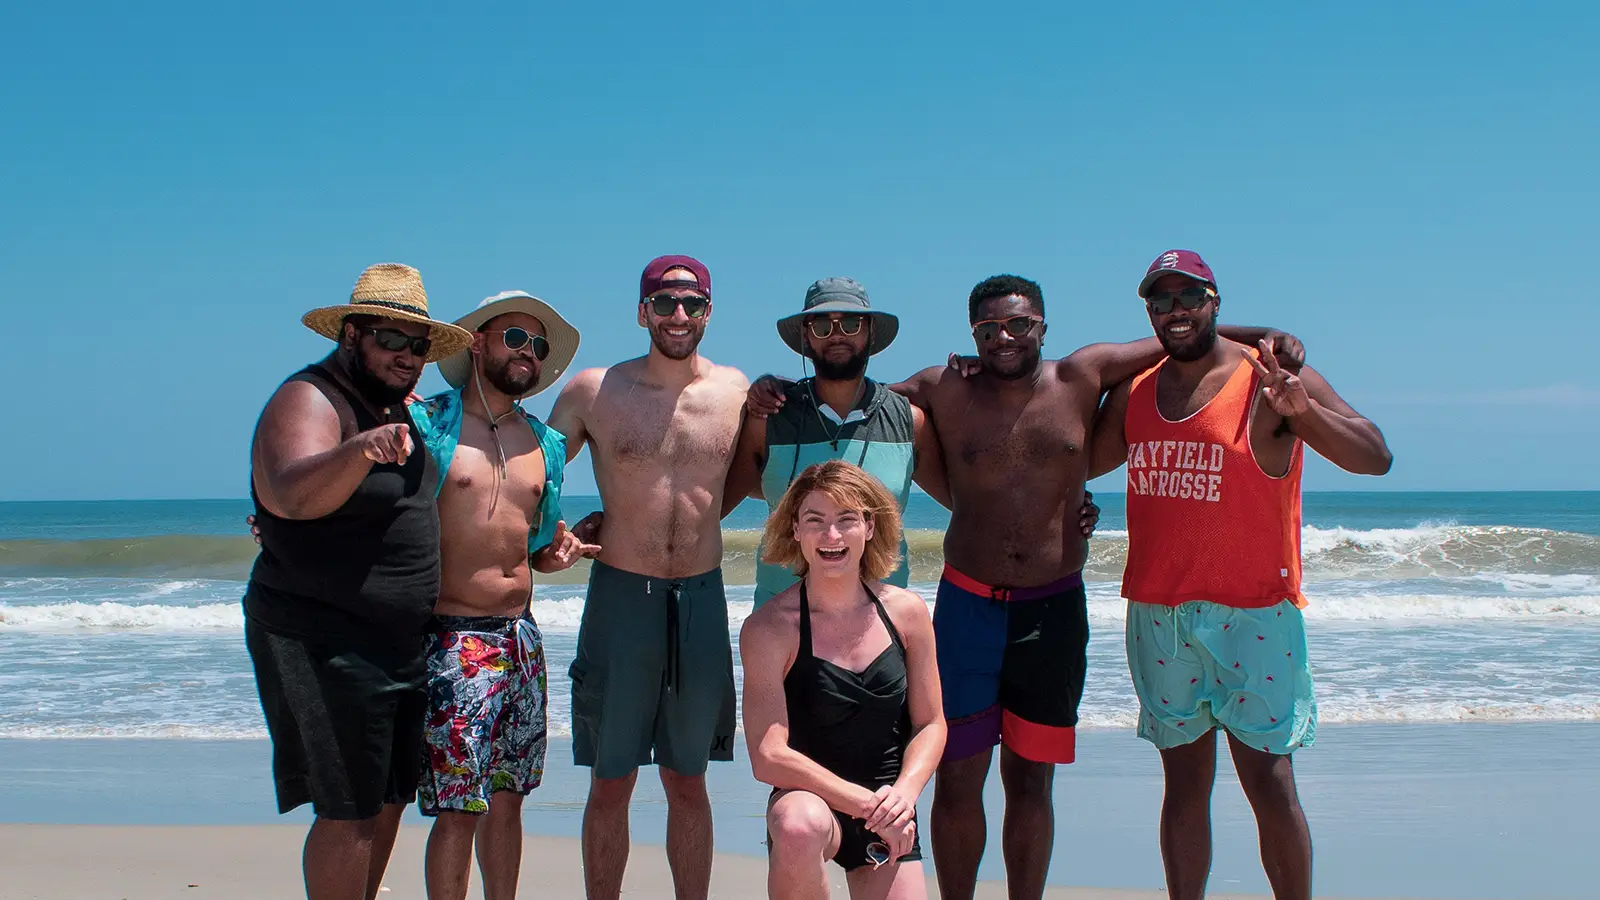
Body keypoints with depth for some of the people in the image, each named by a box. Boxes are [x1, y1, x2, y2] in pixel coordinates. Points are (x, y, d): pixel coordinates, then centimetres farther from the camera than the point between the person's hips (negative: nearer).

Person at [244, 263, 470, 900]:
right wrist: (359, 451, -56)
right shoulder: (310, 400, -17)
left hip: (399, 643, 9)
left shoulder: (396, 406, 11)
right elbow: (292, 495, -38)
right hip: (325, 643, -9)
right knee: (350, 811, -7)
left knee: (389, 800, 15)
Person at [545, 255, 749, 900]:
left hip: (703, 599, 2)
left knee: (688, 781, 12)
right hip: (620, 597, -2)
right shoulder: (593, 391, -2)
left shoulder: (736, 390, 2)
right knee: (610, 784, 6)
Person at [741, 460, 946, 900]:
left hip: (887, 820, 4)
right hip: (811, 800, -4)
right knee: (800, 827, -39)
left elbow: (930, 725, 5)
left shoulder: (908, 612, -1)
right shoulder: (768, 629, -13)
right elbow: (768, 757, -18)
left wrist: (904, 792, -14)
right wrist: (865, 802, -21)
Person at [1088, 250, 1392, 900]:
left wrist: (1303, 412, -29)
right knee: (1185, 780, 11)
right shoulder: (1134, 394, 10)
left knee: (1268, 779, -5)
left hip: (1252, 614, -4)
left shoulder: (1271, 379, -5)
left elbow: (1376, 458, -12)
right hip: (1155, 614, 4)